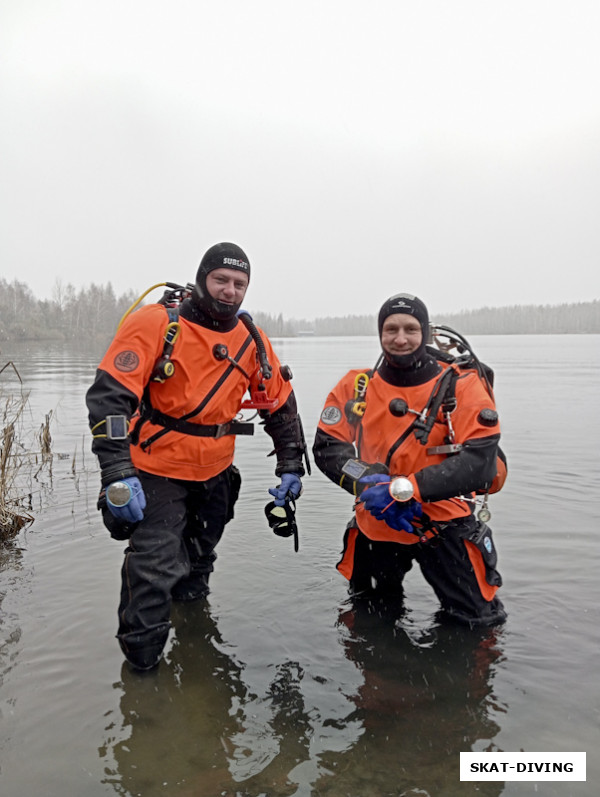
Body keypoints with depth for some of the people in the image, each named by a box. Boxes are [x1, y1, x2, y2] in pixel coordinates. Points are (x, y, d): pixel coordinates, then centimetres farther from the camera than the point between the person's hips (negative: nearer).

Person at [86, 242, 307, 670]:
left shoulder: (252, 339, -3)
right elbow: (109, 394, -24)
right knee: (153, 571, -10)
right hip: (156, 471, -5)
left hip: (215, 473, 6)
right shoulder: (157, 323, -18)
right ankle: (139, 664, 14)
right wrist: (117, 474, -31)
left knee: (199, 563, 25)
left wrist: (291, 466, 4)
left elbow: (281, 404, 7)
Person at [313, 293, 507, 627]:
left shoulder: (462, 387, -14)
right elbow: (327, 448, -7)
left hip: (444, 525, -3)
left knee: (480, 619, 2)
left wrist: (404, 488, -31)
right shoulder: (356, 386, -5)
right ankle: (387, 592, 54)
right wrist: (369, 481, -25)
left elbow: (480, 462, -23)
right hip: (375, 523, 3)